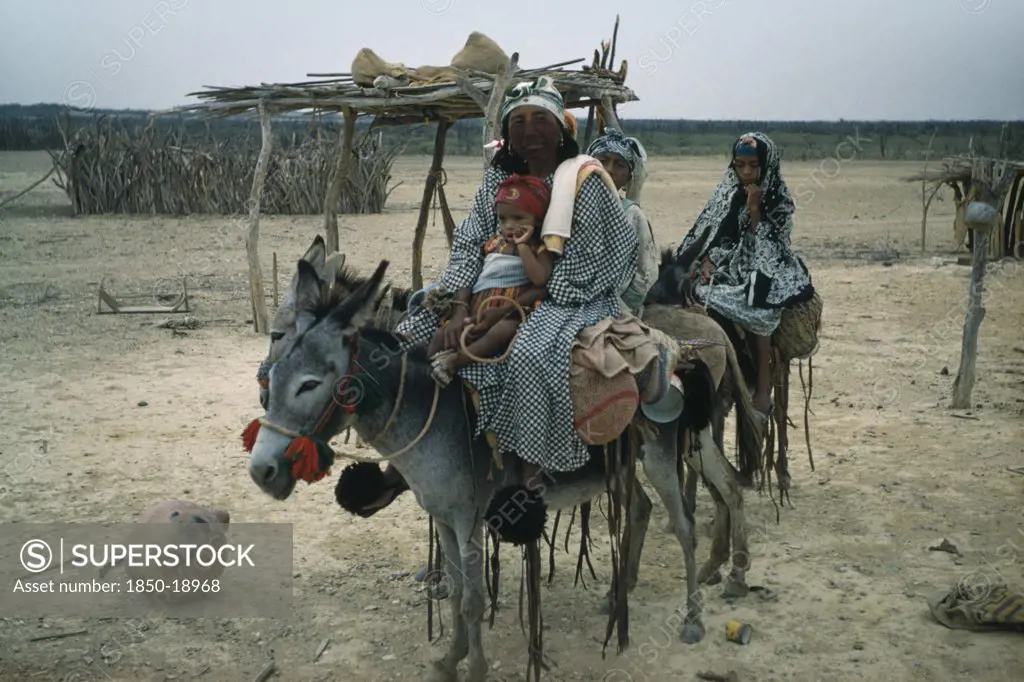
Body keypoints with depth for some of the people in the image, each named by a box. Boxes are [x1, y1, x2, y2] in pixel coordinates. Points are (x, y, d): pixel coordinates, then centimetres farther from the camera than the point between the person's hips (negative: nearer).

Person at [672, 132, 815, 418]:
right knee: (704, 293, -25)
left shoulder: (779, 201, 2)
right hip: (727, 266, 4)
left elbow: (764, 245, -6)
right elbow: (704, 234, 7)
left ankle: (763, 388, -22)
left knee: (755, 310, -30)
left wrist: (754, 209, -13)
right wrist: (707, 261, -9)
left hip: (761, 270, -4)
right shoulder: (726, 194, 11)